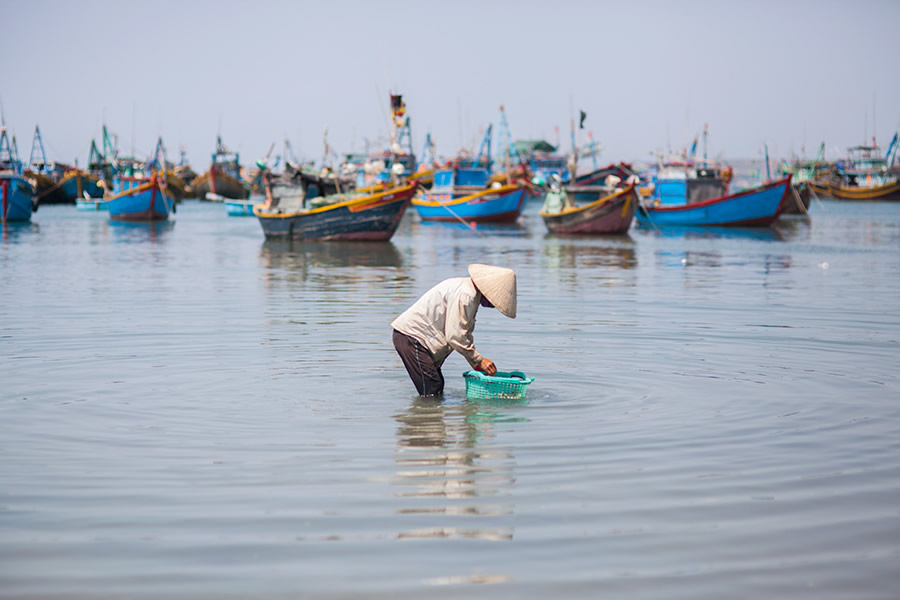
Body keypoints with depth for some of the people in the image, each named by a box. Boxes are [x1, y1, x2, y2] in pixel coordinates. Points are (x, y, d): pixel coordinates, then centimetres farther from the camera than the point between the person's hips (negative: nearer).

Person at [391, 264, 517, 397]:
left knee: (438, 388, 11)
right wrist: (479, 360, -14)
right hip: (411, 336, -11)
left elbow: (465, 334, 19)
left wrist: (477, 366, 13)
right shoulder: (464, 295, -21)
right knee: (431, 392, -14)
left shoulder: (473, 295, 13)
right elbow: (455, 336, -22)